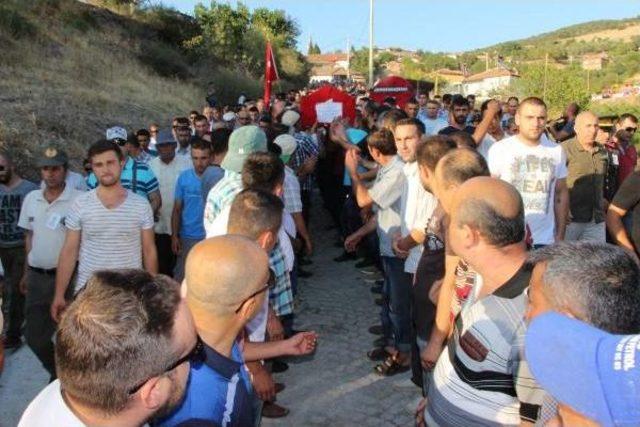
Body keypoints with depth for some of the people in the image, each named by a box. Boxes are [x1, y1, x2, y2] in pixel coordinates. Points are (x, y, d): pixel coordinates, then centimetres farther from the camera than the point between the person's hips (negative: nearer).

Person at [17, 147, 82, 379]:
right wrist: (27, 273, 17)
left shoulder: (79, 200, -13)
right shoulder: (31, 198, 6)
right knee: (34, 334, 15)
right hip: (37, 277, 6)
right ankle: (57, 373, 37)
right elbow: (29, 237, 15)